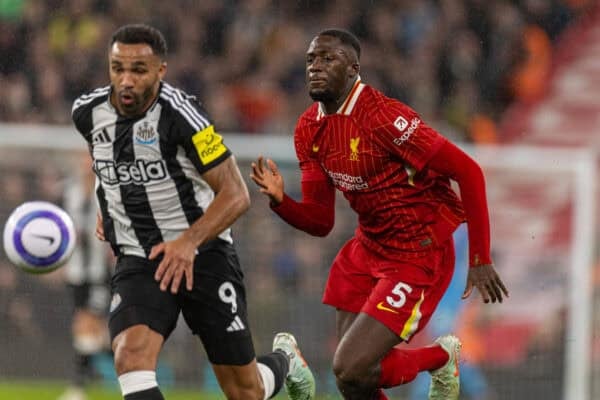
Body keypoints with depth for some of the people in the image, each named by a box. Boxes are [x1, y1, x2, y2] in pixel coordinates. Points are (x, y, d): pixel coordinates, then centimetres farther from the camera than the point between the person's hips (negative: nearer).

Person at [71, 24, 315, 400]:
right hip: (138, 261, 3)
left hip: (204, 254, -3)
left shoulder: (180, 114, -20)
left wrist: (189, 241, -32)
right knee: (131, 356, -27)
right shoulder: (88, 113, -3)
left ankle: (284, 359, 43)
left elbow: (236, 194, -19)